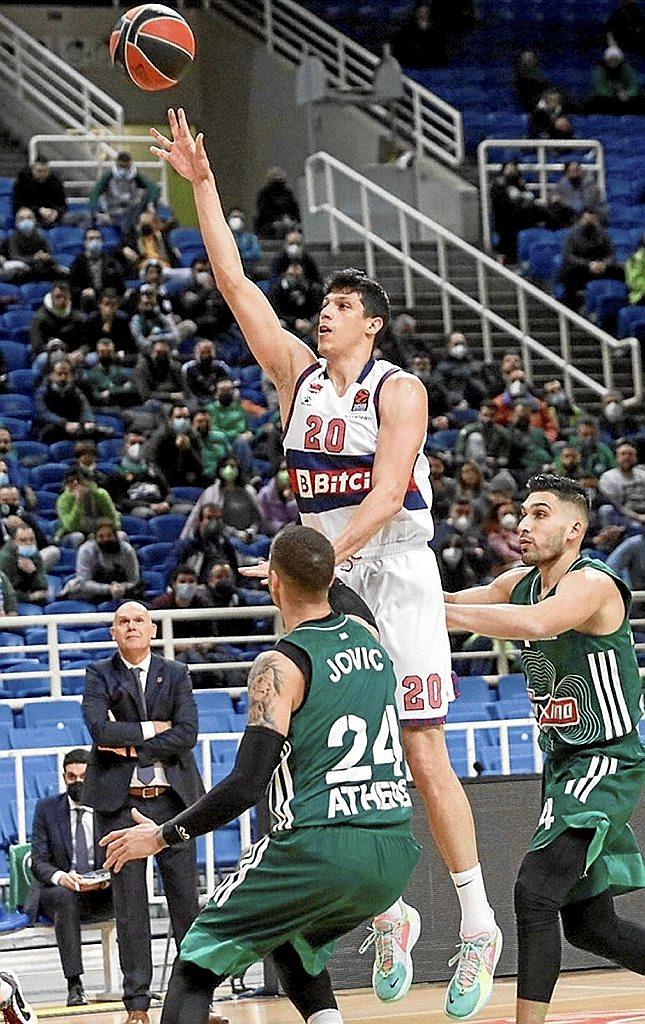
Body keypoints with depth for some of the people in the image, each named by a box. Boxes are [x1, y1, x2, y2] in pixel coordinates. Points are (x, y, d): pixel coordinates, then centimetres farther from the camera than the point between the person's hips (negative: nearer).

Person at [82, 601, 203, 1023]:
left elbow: (187, 734, -6)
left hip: (172, 797, 1)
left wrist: (131, 747, -10)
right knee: (130, 905, -1)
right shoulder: (99, 675, 4)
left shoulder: (176, 675, 8)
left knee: (185, 901, 2)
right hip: (120, 802, -1)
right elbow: (99, 728, -12)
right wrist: (151, 729, -8)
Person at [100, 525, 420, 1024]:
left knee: (195, 968, 5)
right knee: (289, 940, 34)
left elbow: (246, 786, -14)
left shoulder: (280, 667, -10)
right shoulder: (367, 638, 10)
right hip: (394, 858, 7)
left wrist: (163, 837, -3)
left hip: (319, 851, -7)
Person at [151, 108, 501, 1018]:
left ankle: (478, 926, 0)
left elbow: (387, 496, -19)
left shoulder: (398, 390, -8)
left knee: (424, 756, -6)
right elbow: (234, 282, 7)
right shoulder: (298, 373, 9)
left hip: (394, 576, -5)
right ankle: (386, 914, 15)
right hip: (325, 581, 5)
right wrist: (201, 184, 2)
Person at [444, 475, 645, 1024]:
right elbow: (451, 605, 1)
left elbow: (536, 623, -38)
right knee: (589, 926, 14)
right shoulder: (521, 582, 7)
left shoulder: (593, 584, -19)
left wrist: (434, 610, -41)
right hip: (565, 763, 9)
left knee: (535, 891, -23)